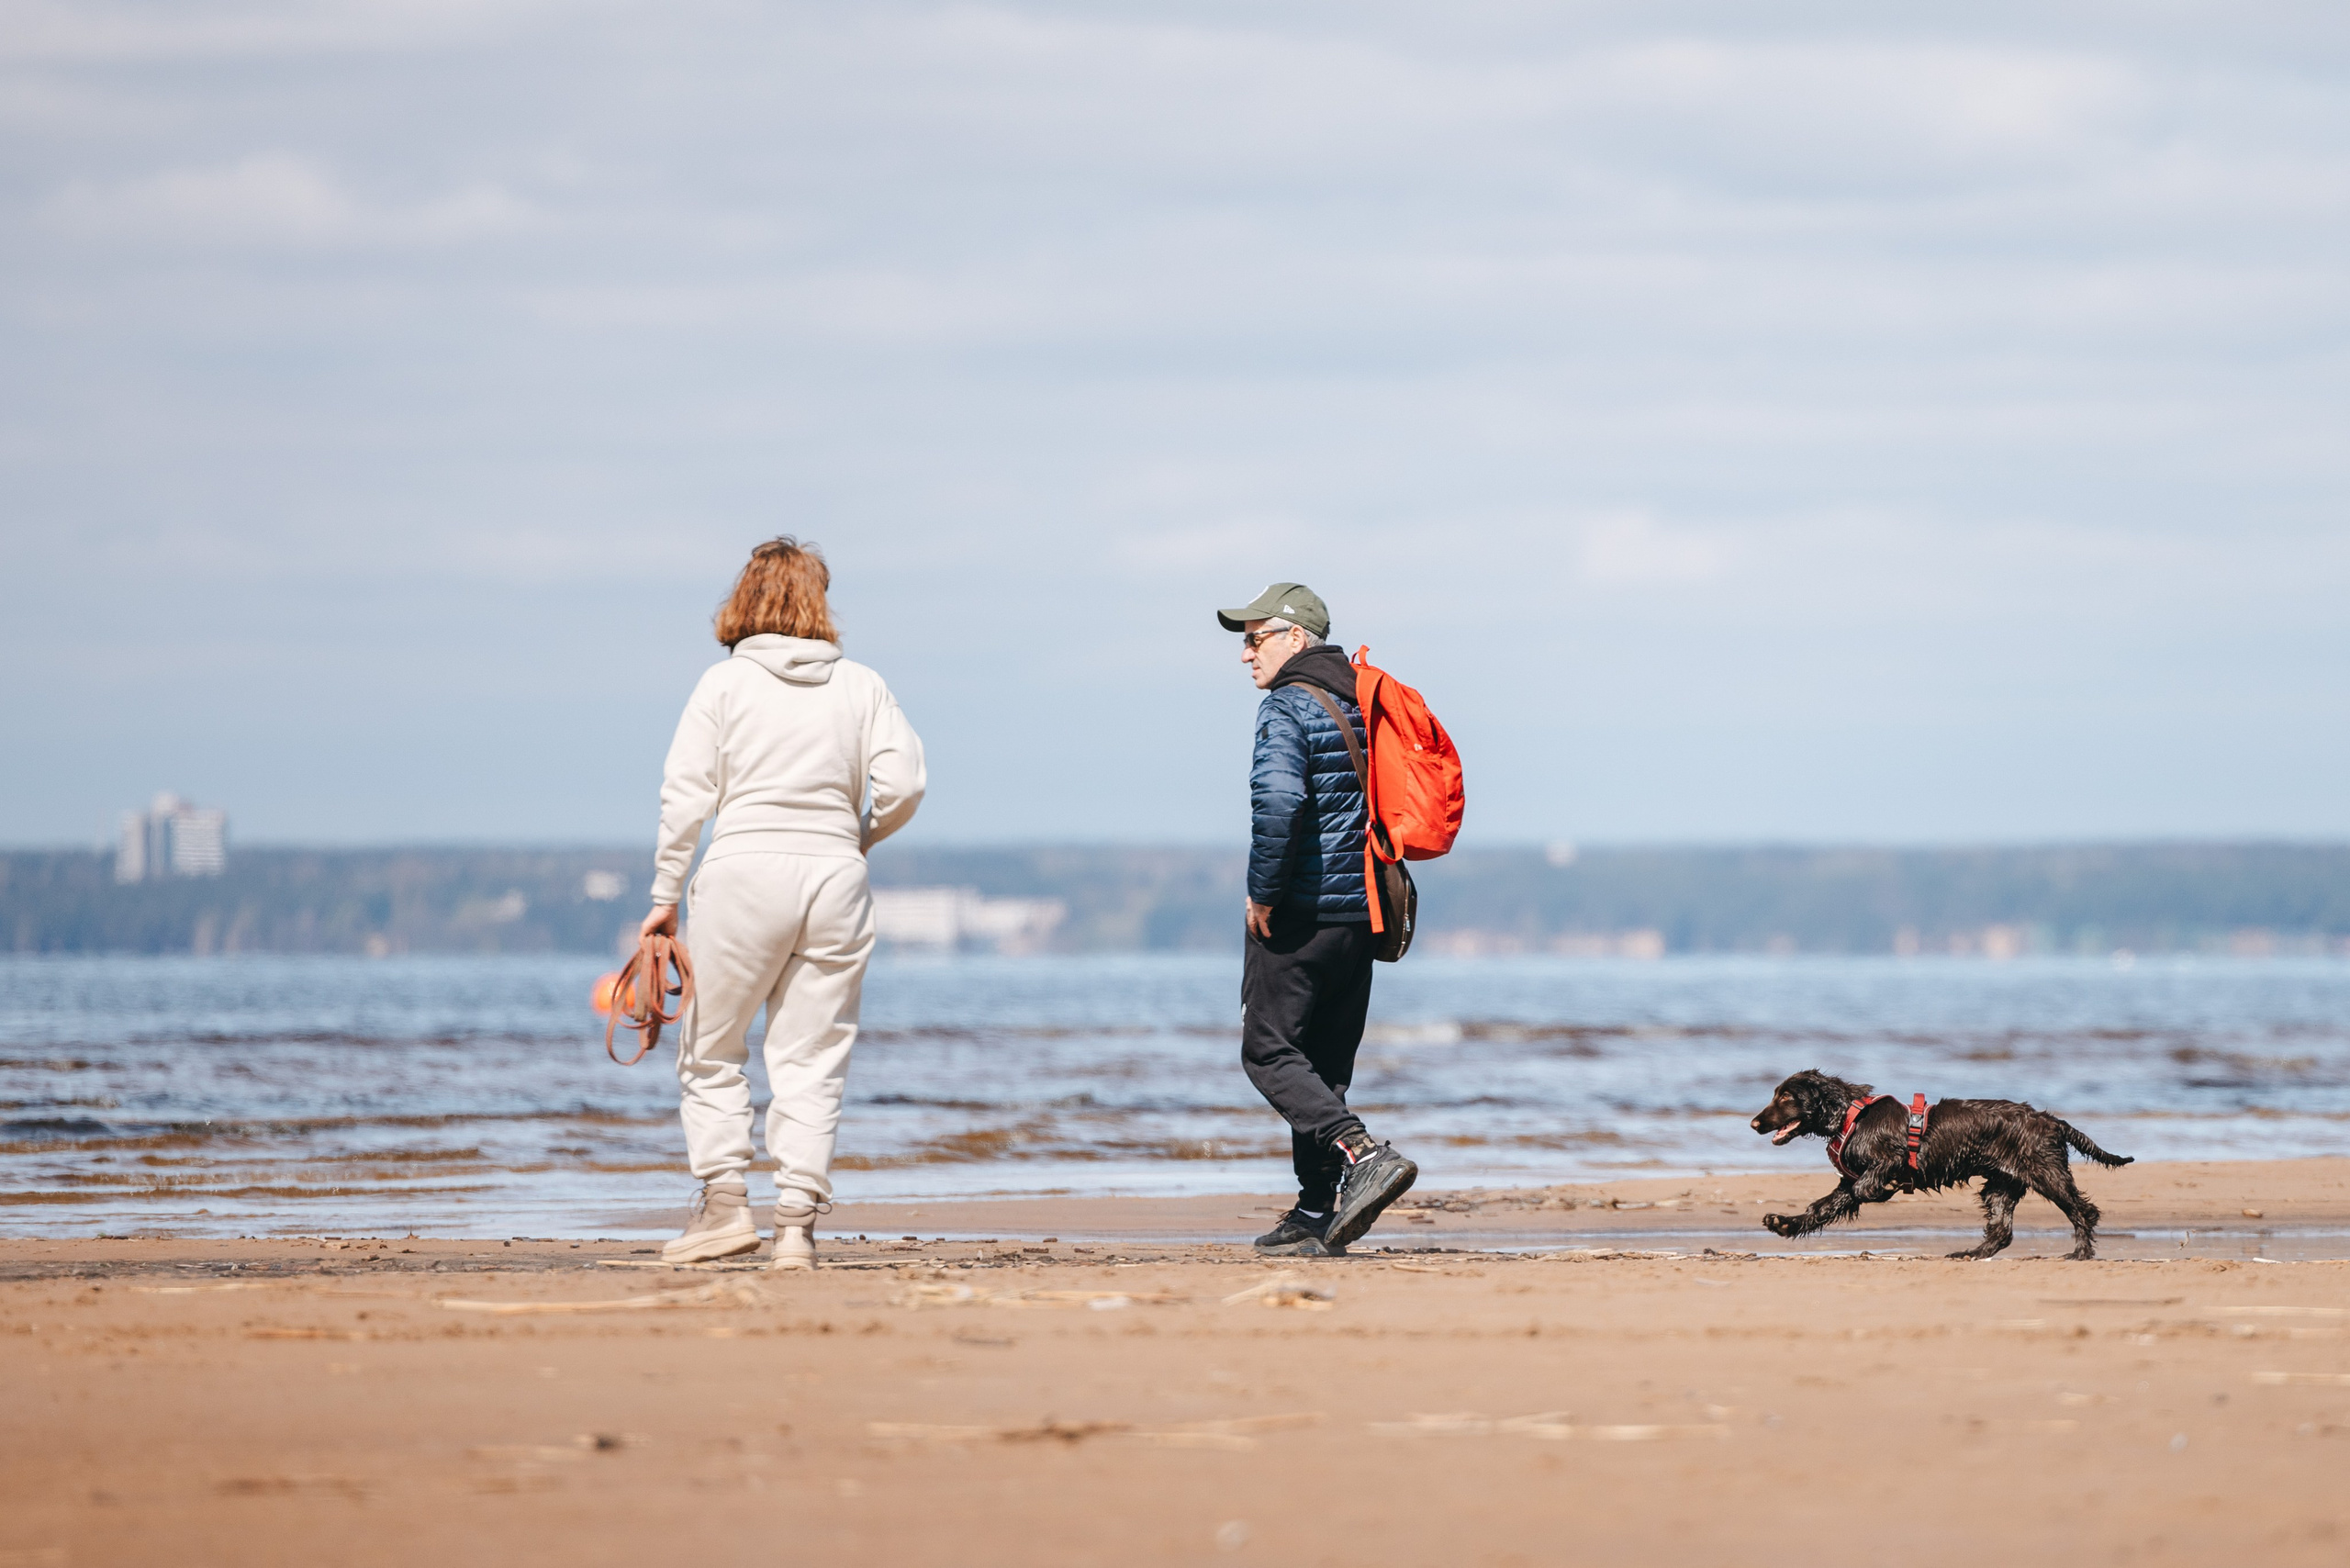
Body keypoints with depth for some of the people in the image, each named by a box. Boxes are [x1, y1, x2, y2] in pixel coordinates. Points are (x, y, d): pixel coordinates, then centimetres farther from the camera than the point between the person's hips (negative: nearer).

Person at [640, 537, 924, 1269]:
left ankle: (725, 1200, 2)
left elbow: (687, 797, -3)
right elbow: (903, 783, 0)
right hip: (834, 880, 2)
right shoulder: (862, 687, 8)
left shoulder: (724, 682, 2)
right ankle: (797, 1222, -3)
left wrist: (666, 895, 1)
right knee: (812, 1060, 4)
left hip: (742, 876, -2)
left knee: (711, 1052, 11)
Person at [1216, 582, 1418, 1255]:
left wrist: (1263, 891, -18)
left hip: (1300, 914, -8)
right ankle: (1316, 1214, 10)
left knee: (1269, 1053, -4)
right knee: (1325, 1064, 11)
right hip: (1359, 913, 8)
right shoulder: (1360, 705, 15)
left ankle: (1364, 1156, -21)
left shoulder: (1289, 706, -11)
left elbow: (1278, 798, -27)